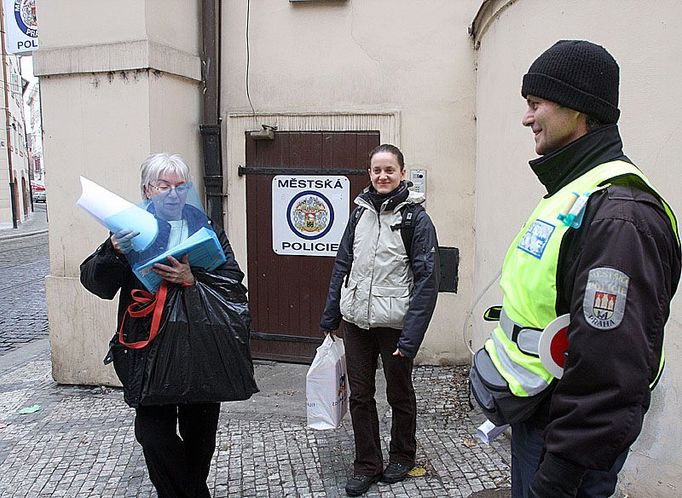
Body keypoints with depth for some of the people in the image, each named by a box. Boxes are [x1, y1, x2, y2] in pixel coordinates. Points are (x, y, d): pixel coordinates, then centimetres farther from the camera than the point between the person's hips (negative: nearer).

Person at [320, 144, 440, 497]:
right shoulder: (361, 212, 6)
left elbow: (427, 279, -13)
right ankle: (366, 464, 28)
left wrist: (411, 337, -18)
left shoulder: (416, 218, -8)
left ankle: (402, 456, 37)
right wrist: (330, 317, 10)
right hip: (356, 321, 4)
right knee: (360, 395, 11)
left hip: (393, 323, -4)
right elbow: (342, 264, 11)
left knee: (399, 394, 14)